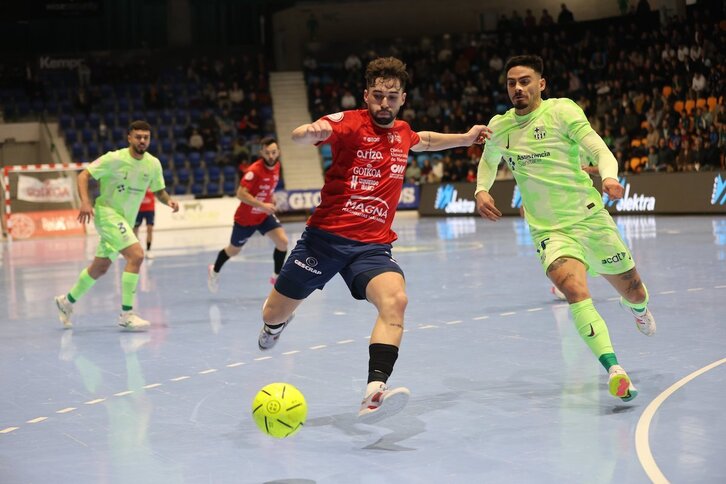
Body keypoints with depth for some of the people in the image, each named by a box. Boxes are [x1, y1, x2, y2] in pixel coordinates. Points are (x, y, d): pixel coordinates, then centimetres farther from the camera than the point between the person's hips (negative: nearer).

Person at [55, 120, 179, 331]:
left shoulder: (153, 164, -1)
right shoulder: (115, 159, -16)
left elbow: (159, 190, 12)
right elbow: (83, 175, -14)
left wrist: (168, 200, -10)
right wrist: (86, 202, -29)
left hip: (126, 219, 7)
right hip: (107, 213, -7)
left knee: (100, 268, 16)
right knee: (136, 255, -24)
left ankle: (67, 301, 38)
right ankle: (126, 314, -18)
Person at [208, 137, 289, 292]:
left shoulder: (276, 166, -5)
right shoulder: (254, 170, -28)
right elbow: (241, 194, -32)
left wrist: (270, 200, 7)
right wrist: (262, 205, -36)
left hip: (265, 215, 5)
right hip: (245, 218, -5)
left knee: (283, 241, -15)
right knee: (234, 250, 14)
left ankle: (276, 277, 2)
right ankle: (214, 271, 43)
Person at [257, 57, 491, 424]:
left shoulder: (402, 132, 11)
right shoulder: (350, 122, -7)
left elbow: (422, 141, 38)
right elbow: (299, 136, -25)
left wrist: (466, 138, 36)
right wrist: (311, 131, -48)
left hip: (373, 245, 3)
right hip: (325, 236, -3)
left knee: (395, 300, -29)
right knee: (274, 314, 7)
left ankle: (375, 393, -38)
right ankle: (276, 324, 47)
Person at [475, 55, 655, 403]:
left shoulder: (562, 111, -7)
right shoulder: (499, 126, 5)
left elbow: (601, 152, -13)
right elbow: (488, 161, 26)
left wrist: (609, 177, -35)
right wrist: (481, 191, 6)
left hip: (590, 217, -1)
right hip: (549, 231, 1)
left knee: (633, 292, 12)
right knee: (574, 290, -29)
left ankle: (635, 306, 52)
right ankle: (613, 368, -32)